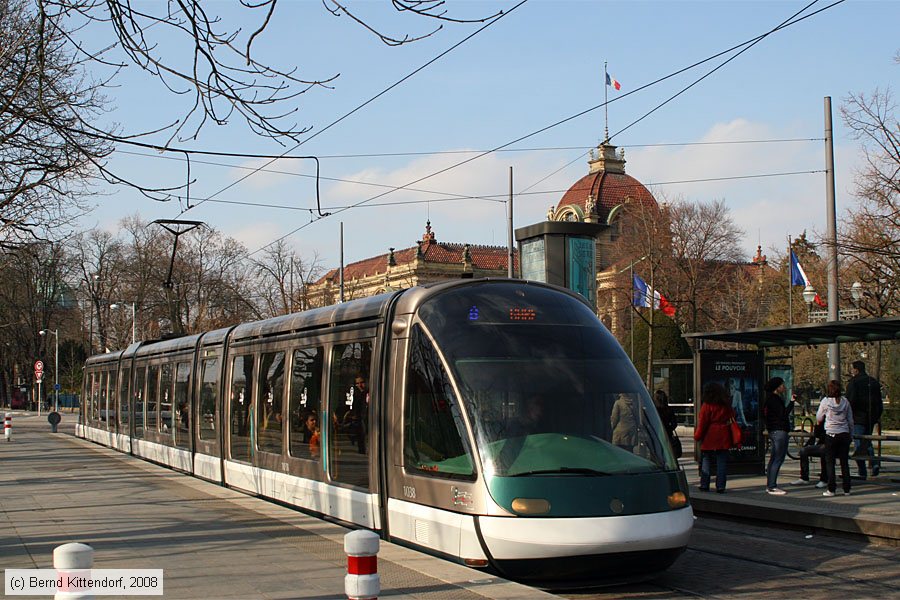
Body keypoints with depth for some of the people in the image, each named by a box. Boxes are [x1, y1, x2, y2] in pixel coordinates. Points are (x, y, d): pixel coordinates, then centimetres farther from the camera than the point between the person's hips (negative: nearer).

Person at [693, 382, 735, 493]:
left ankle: (704, 485, 8)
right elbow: (731, 419, 11)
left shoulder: (707, 405, -7)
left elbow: (702, 423, -8)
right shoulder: (727, 406, 7)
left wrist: (697, 436, 2)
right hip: (723, 438, 3)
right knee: (722, 462, 4)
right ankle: (720, 486, 1)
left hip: (709, 438, -3)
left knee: (706, 461, 7)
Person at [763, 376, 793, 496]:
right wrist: (792, 402, -17)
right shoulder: (774, 400, -15)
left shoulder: (772, 398, 16)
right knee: (778, 459, -10)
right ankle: (772, 487, -11)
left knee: (773, 459, 14)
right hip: (779, 431, -11)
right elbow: (783, 414, -22)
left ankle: (770, 485, 20)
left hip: (774, 431, 11)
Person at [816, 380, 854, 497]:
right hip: (844, 434, 3)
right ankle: (846, 489, 10)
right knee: (844, 462, 8)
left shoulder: (825, 401, -6)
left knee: (830, 462, 4)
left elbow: (819, 419, 4)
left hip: (831, 435, -3)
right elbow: (850, 420, 8)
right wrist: (850, 433, 18)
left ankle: (831, 489, 1)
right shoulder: (845, 401, 1)